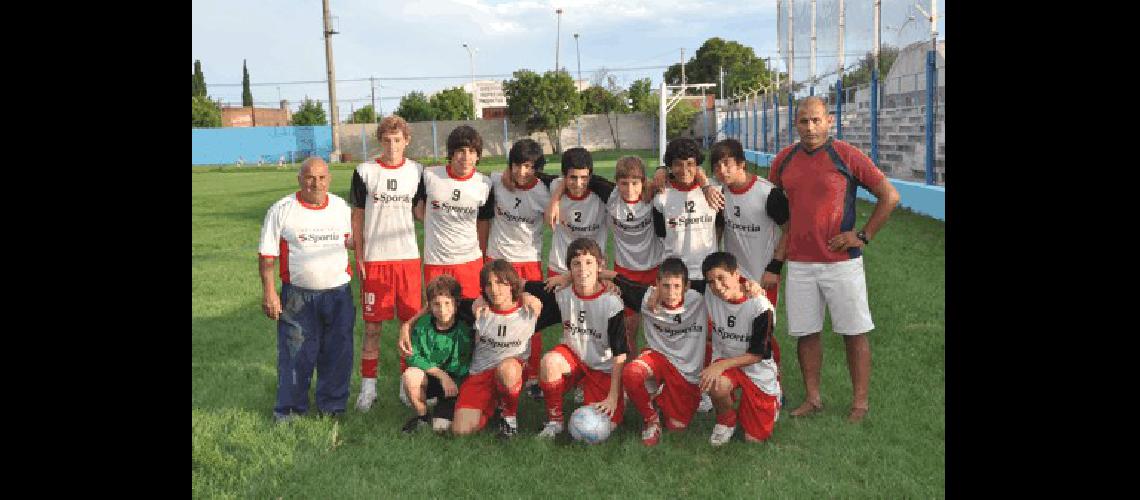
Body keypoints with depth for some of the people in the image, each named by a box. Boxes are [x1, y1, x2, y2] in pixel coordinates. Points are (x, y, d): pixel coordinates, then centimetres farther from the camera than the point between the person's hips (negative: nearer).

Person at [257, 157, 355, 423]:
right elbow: (266, 256, -5)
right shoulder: (281, 210, -5)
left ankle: (332, 406, 24)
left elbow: (351, 240, 19)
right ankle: (289, 409, 16)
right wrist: (269, 292, -12)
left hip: (338, 293, 3)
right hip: (297, 297, -3)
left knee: (337, 354, 8)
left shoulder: (340, 206, 6)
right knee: (295, 355, 1)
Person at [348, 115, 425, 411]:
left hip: (409, 257, 2)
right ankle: (368, 386, 14)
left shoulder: (417, 171, 6)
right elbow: (357, 217, 4)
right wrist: (358, 257, -1)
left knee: (411, 322, 5)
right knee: (372, 325, 3)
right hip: (374, 260, -1)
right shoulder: (364, 172, 1)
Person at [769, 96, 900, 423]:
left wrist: (863, 236, -7)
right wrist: (785, 235, 11)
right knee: (805, 333, 9)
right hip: (799, 263, 4)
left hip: (841, 261, -4)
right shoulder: (784, 160, 6)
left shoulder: (847, 156, -7)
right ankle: (813, 399, 22)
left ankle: (860, 402, 14)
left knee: (854, 333, 3)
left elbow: (889, 196, -4)